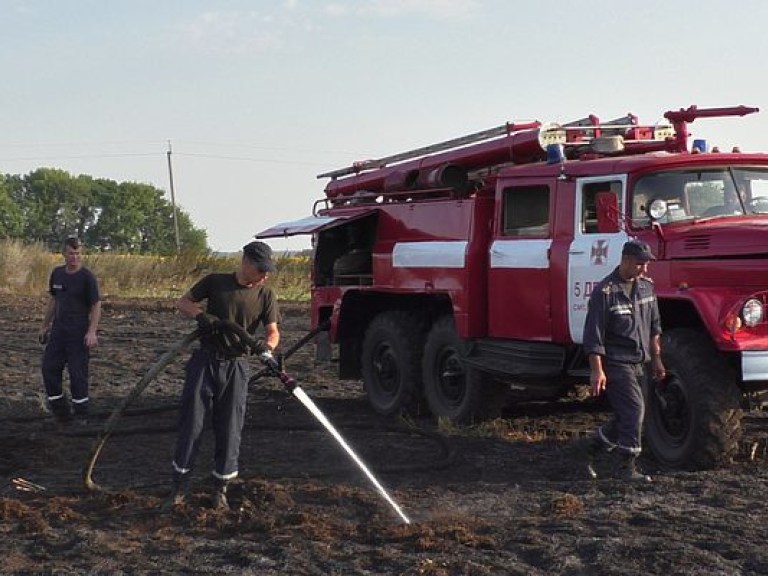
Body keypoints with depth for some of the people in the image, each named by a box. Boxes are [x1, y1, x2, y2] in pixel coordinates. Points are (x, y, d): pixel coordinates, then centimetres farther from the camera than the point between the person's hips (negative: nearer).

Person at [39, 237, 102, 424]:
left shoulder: (87, 277, -10)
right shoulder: (57, 274, 7)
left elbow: (96, 306, -10)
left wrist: (92, 332, -20)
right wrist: (45, 326, 19)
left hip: (79, 333, -6)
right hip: (58, 330, 6)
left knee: (78, 373, -4)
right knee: (49, 368, 4)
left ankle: (81, 414, 9)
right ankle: (60, 411, 17)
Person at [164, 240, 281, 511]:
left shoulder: (265, 295, 1)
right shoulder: (215, 282, -1)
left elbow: (272, 331, -2)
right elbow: (183, 302, 6)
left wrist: (267, 345, -26)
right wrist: (201, 315, -15)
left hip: (235, 367, 1)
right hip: (204, 361, -1)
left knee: (229, 429, 3)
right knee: (190, 423, 1)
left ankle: (220, 489, 16)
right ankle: (179, 487, 10)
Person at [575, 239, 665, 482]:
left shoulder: (646, 287, 9)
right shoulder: (605, 291, -13)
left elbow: (653, 327, 19)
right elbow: (594, 334, -14)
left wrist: (656, 359, 16)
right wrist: (596, 370, -18)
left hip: (638, 363, 8)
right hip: (616, 362, -8)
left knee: (627, 416, 10)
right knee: (633, 410, -12)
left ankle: (590, 446, 27)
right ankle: (627, 466, -3)